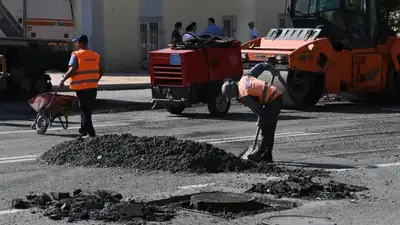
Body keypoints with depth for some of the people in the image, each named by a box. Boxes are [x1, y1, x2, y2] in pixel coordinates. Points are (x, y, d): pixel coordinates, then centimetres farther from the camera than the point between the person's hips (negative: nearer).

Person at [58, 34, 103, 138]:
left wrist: (63, 79, -8)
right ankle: (83, 130, 25)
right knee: (88, 109, 16)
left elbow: (72, 70, -19)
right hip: (93, 87, 6)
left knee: (84, 110, -1)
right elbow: (100, 71, 10)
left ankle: (90, 133, -8)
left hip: (81, 87, -6)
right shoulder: (96, 55, 9)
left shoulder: (76, 55, -8)